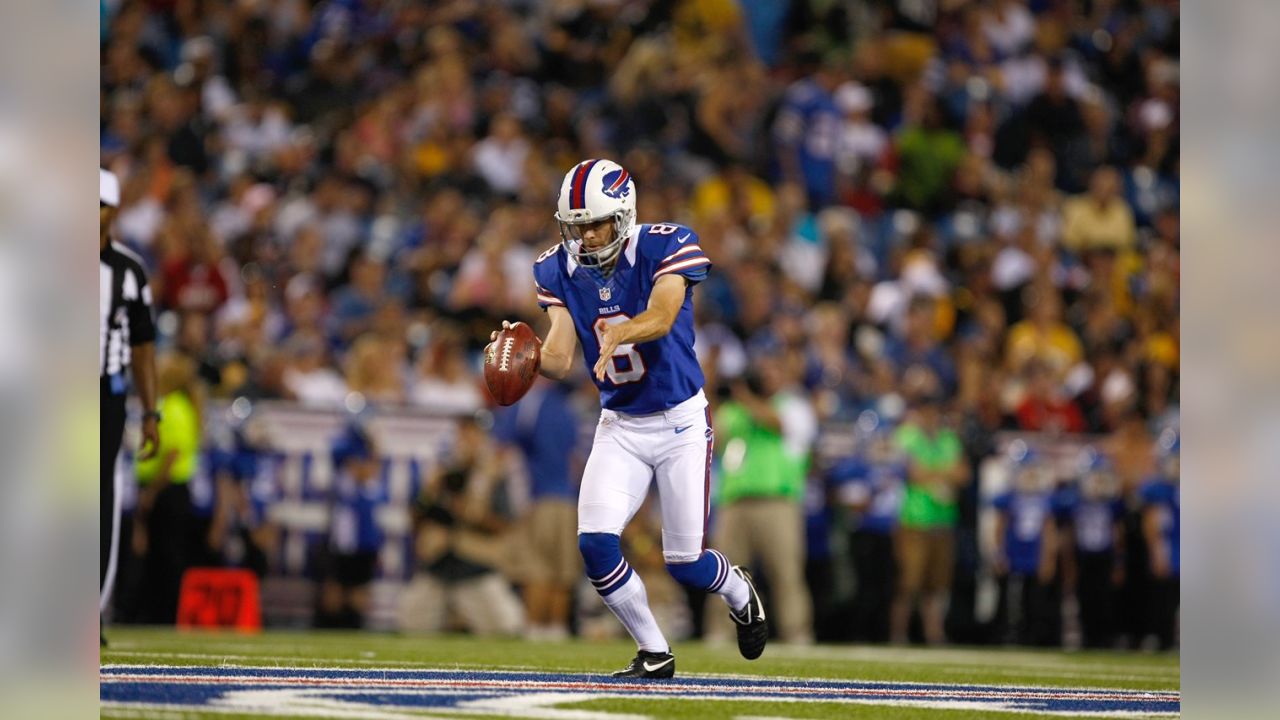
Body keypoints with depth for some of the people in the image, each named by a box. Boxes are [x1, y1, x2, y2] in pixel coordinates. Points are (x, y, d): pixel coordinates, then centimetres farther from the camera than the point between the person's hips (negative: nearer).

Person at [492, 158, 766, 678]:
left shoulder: (664, 247, -16)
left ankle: (739, 593, 36)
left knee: (685, 565, -1)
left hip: (680, 420, -4)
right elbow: (559, 359, -8)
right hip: (619, 425, 4)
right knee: (595, 543, -15)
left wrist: (618, 332, -54)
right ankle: (654, 654, 6)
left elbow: (661, 318, -33)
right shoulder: (559, 269, -3)